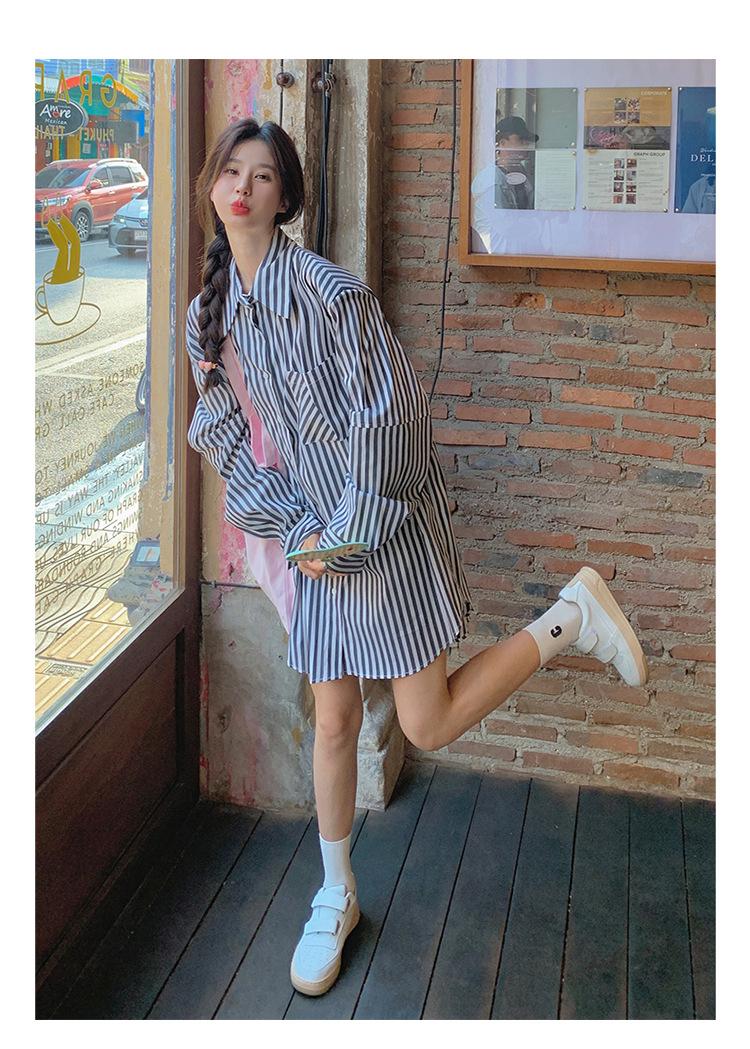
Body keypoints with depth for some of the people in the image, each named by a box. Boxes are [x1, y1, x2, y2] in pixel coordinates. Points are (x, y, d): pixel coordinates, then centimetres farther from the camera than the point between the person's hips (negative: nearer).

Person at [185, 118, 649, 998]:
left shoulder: (326, 288, -16)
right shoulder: (211, 310, 5)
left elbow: (390, 414, -18)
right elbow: (219, 433, 9)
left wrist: (347, 532, -15)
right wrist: (290, 529, -1)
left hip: (384, 527, -6)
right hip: (316, 532, 6)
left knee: (427, 727, -3)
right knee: (333, 722, 12)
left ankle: (570, 619, 14)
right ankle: (336, 898, 30)